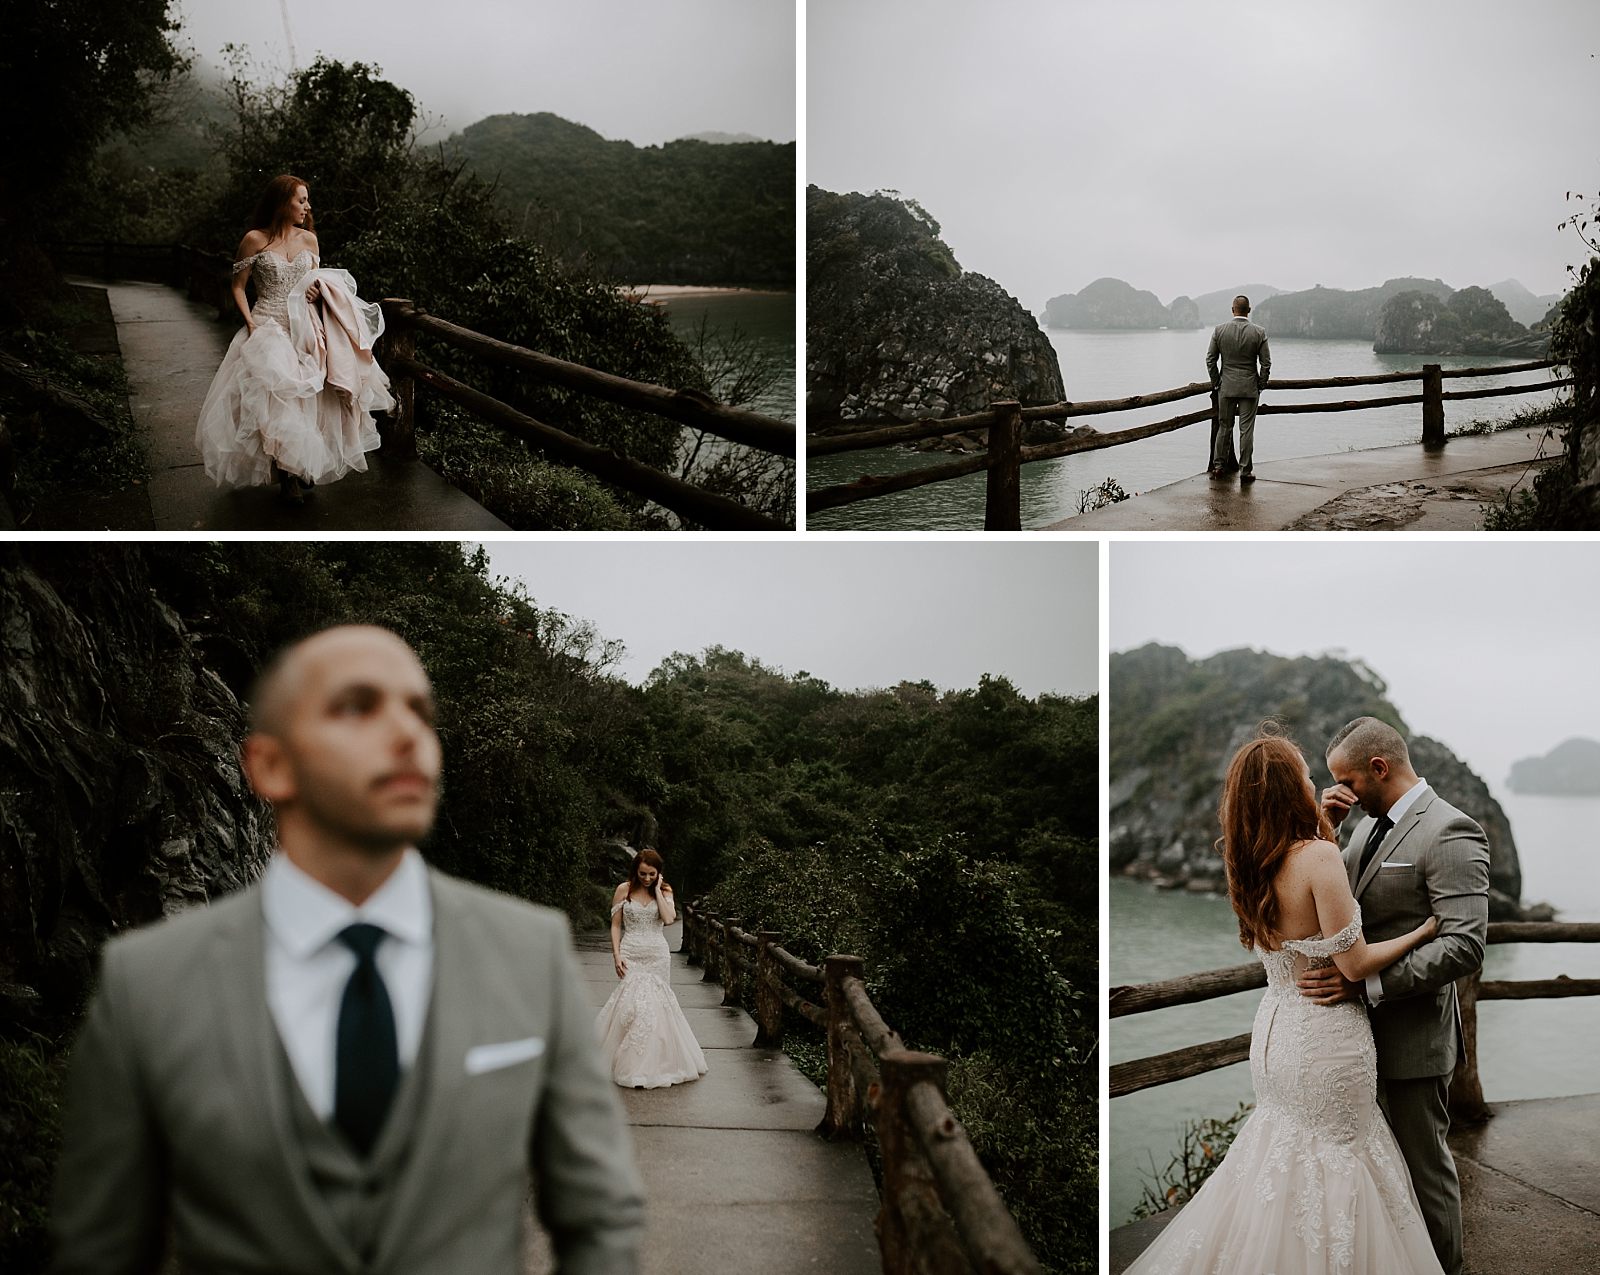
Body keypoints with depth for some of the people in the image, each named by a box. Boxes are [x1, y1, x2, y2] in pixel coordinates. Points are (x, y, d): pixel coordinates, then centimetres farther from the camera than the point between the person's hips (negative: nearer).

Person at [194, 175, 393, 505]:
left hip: (305, 328, 4)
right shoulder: (255, 240, -3)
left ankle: (303, 467, 7)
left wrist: (318, 289, -2)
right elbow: (238, 287, 2)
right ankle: (286, 473, -7)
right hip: (268, 327, -4)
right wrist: (251, 324, -10)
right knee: (275, 394, -17)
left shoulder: (308, 239, 10)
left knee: (309, 396, -7)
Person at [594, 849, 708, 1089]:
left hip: (657, 955, 1)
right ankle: (633, 1066, -3)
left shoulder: (664, 891, 5)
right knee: (635, 1003, -10)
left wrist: (657, 890, -8)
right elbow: (616, 925, 4)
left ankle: (654, 1064, 14)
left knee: (655, 1003, 2)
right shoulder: (624, 890, 2)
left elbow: (669, 918, -13)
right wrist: (617, 955, -5)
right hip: (631, 954, -1)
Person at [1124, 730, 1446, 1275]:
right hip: (1325, 1040, -7)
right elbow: (1355, 963, -19)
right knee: (1338, 1162, 7)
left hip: (1275, 1027, 7)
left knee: (1282, 1154, 21)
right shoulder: (1319, 856, -22)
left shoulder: (1249, 865, -1)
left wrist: (1324, 823, 14)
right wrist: (1422, 932, -6)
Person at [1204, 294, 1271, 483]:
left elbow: (1210, 359, 0)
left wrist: (1215, 382, 10)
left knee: (1224, 427, 13)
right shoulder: (1259, 332, -7)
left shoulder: (1220, 330, -4)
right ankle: (1245, 471, 2)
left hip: (1226, 387, 1)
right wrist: (1261, 384, 8)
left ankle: (1219, 466, 16)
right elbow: (1266, 363, -5)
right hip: (1249, 387, -1)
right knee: (1246, 430, 1)